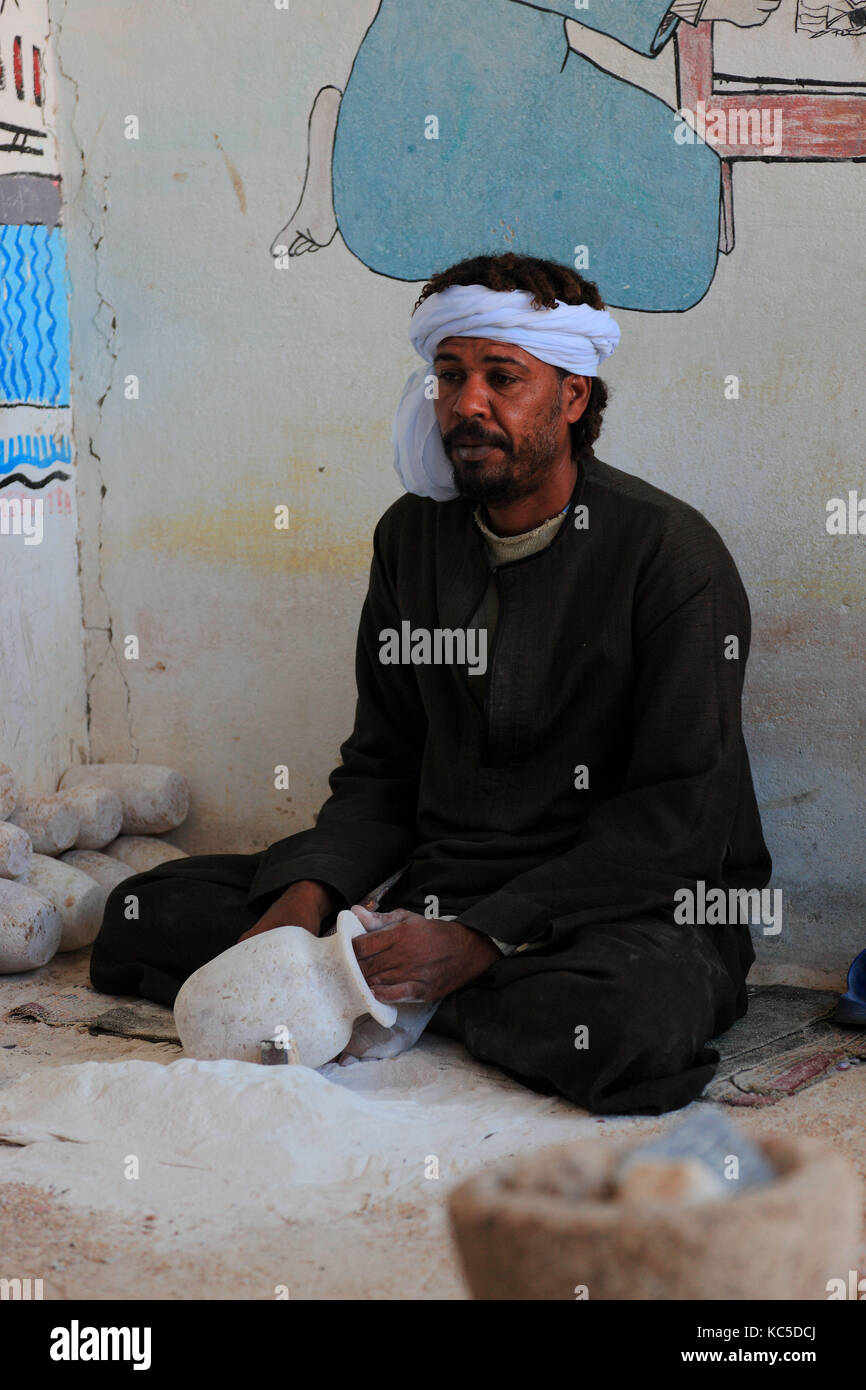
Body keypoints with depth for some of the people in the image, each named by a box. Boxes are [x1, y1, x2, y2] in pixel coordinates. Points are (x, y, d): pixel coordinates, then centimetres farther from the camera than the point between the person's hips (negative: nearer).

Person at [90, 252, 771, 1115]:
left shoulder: (670, 552, -11)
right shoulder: (412, 535, 8)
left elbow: (678, 819, -16)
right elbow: (380, 768, 12)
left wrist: (480, 940, -24)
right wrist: (307, 894, -9)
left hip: (633, 907, -4)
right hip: (435, 884, 5)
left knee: (637, 1019, -40)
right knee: (150, 910, -3)